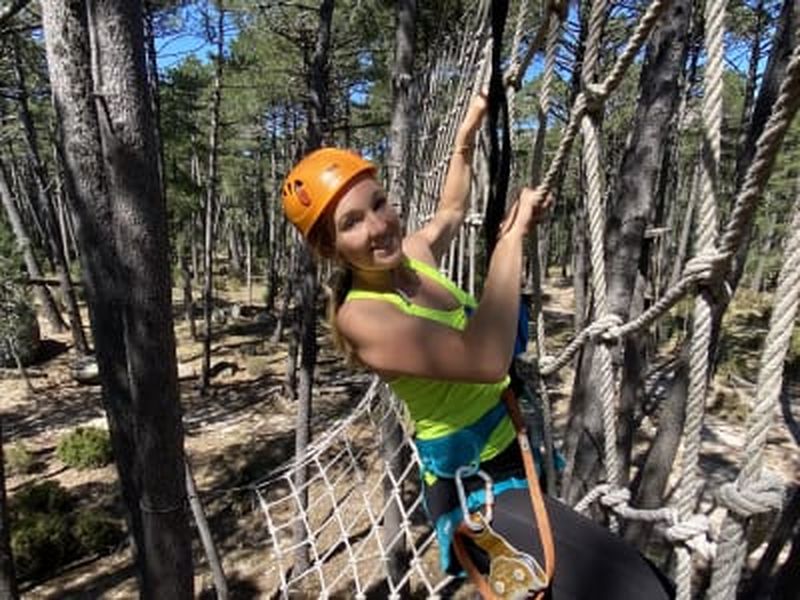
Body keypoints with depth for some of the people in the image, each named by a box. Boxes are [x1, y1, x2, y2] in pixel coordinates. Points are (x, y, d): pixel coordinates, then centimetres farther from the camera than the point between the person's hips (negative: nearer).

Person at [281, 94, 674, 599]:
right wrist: (511, 237, -30)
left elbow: (451, 212, 22)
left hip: (513, 458, 8)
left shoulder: (412, 254, -1)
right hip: (476, 492, -8)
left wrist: (468, 131, 25)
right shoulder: (361, 316, -24)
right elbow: (487, 360, -38)